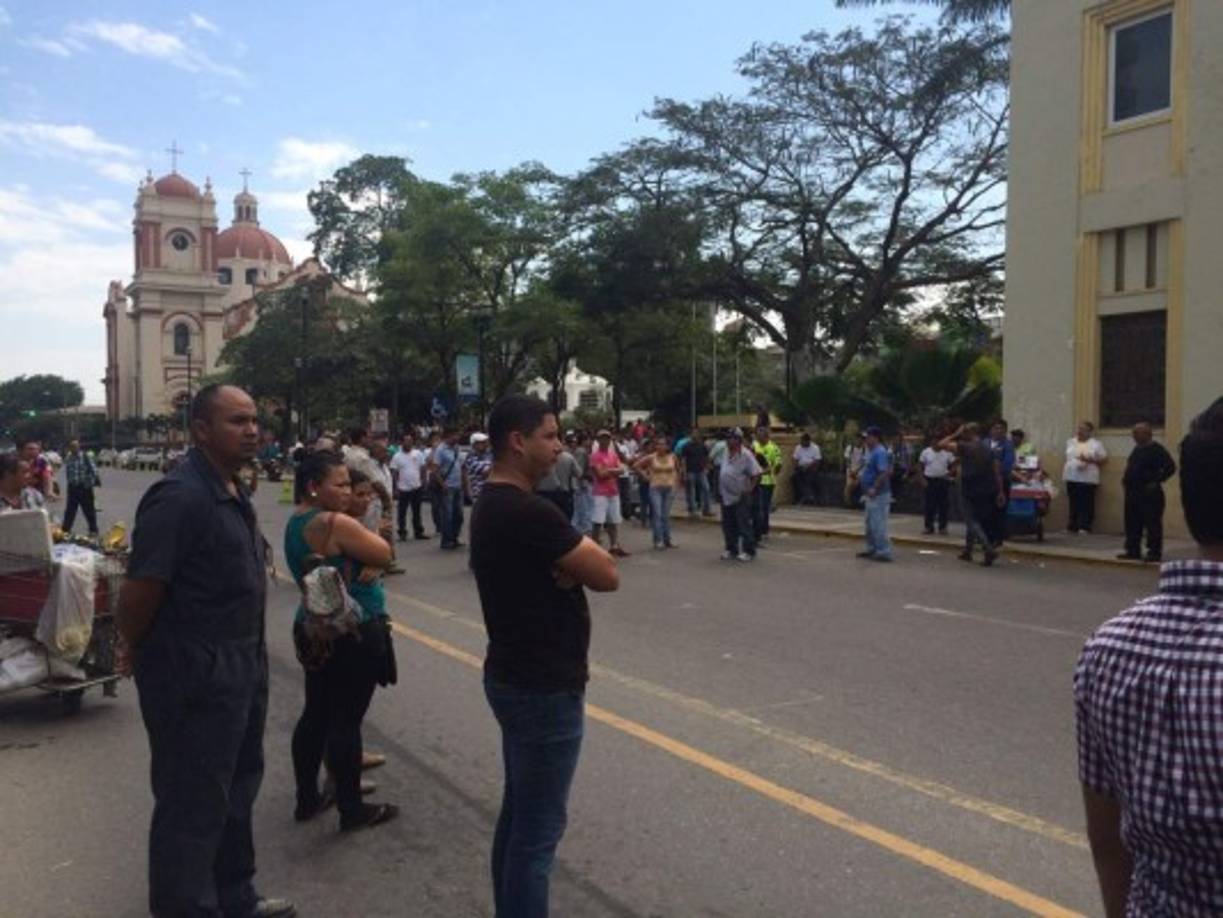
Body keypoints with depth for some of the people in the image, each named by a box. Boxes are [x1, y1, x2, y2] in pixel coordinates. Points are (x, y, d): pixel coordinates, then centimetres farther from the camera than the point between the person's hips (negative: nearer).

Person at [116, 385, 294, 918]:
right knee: (193, 804, 5)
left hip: (242, 668, 10)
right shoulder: (181, 496, -22)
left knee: (236, 788, 22)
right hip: (195, 676, -10)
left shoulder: (231, 492, 9)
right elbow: (141, 587, -21)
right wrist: (135, 651, -5)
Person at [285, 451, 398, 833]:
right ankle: (352, 810, 11)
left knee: (316, 714, 16)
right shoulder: (337, 523, -20)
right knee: (346, 720, 0)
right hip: (353, 634, -9)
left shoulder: (295, 522, 9)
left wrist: (368, 567, -4)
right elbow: (384, 554, -11)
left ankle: (307, 799, 28)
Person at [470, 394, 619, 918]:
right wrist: (575, 556, -2)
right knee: (539, 826, 2)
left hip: (517, 677, 10)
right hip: (543, 688, -10)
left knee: (518, 813, 20)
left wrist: (570, 561, -11)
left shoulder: (493, 506, 8)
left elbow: (557, 570, 10)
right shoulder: (527, 513, -24)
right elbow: (606, 575, -19)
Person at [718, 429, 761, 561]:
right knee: (728, 525, 12)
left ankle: (749, 551, 5)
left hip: (741, 497, -7)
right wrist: (719, 487, 15)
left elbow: (757, 473, -14)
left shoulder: (746, 455, -13)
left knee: (744, 525, -3)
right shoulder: (727, 453, 9)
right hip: (726, 496, 8)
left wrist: (750, 488, -15)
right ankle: (731, 550, 23)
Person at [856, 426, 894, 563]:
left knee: (878, 524, -8)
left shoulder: (880, 452, -18)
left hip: (878, 495, -11)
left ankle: (884, 552, -4)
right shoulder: (870, 451, 13)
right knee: (870, 524, 18)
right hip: (870, 495, 11)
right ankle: (872, 549, 28)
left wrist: (874, 488, -28)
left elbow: (884, 472, -26)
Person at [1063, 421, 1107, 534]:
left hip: (1088, 479, -4)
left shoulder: (1096, 444, 0)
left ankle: (1085, 527, 0)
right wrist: (1064, 472, 10)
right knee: (1073, 503, 7)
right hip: (1071, 478, 4)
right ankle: (1072, 526, 12)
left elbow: (1104, 459, -2)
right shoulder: (1071, 442, 13)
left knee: (1086, 503, -4)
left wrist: (1090, 460, -16)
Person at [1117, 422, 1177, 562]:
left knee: (1153, 524, -3)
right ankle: (1133, 551, 18)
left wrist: (1156, 482, -17)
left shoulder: (1157, 449, -10)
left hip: (1149, 494, -9)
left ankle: (1154, 553, 3)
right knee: (1132, 524, 11)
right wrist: (1126, 478, 12)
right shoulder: (1137, 448, 16)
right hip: (1132, 492, 9)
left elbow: (1170, 468, -15)